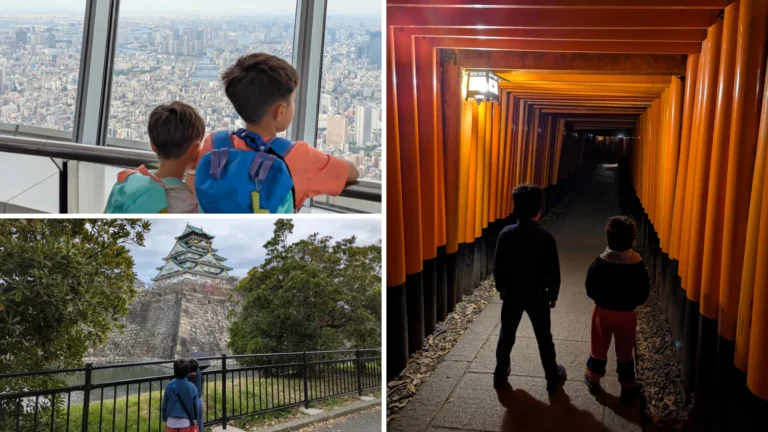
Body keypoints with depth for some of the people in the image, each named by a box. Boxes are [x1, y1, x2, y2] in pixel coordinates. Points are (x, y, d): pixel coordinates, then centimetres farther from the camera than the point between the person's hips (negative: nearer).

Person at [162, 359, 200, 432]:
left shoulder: (169, 386, -9)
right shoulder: (192, 387, -9)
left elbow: (164, 404, -2)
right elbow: (195, 405, -1)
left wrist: (164, 418, 12)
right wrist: (194, 419, 13)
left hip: (171, 421, 1)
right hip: (186, 421, -1)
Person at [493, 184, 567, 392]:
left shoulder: (505, 234, -13)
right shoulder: (546, 238, -19)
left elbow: (498, 266, -4)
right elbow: (554, 271, -11)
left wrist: (501, 288, 12)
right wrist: (553, 294, 4)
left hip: (512, 294, 2)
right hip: (537, 295, -2)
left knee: (506, 335, 17)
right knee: (544, 338, 13)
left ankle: (500, 375, 28)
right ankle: (553, 379, 25)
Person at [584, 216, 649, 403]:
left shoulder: (599, 263, -17)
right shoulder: (638, 265, -17)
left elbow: (590, 290, -10)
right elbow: (643, 295, -8)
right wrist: (630, 303, 10)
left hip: (603, 312, 0)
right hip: (627, 314, 0)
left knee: (598, 349, 18)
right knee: (625, 352, 15)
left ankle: (593, 380, 34)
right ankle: (627, 387, 25)